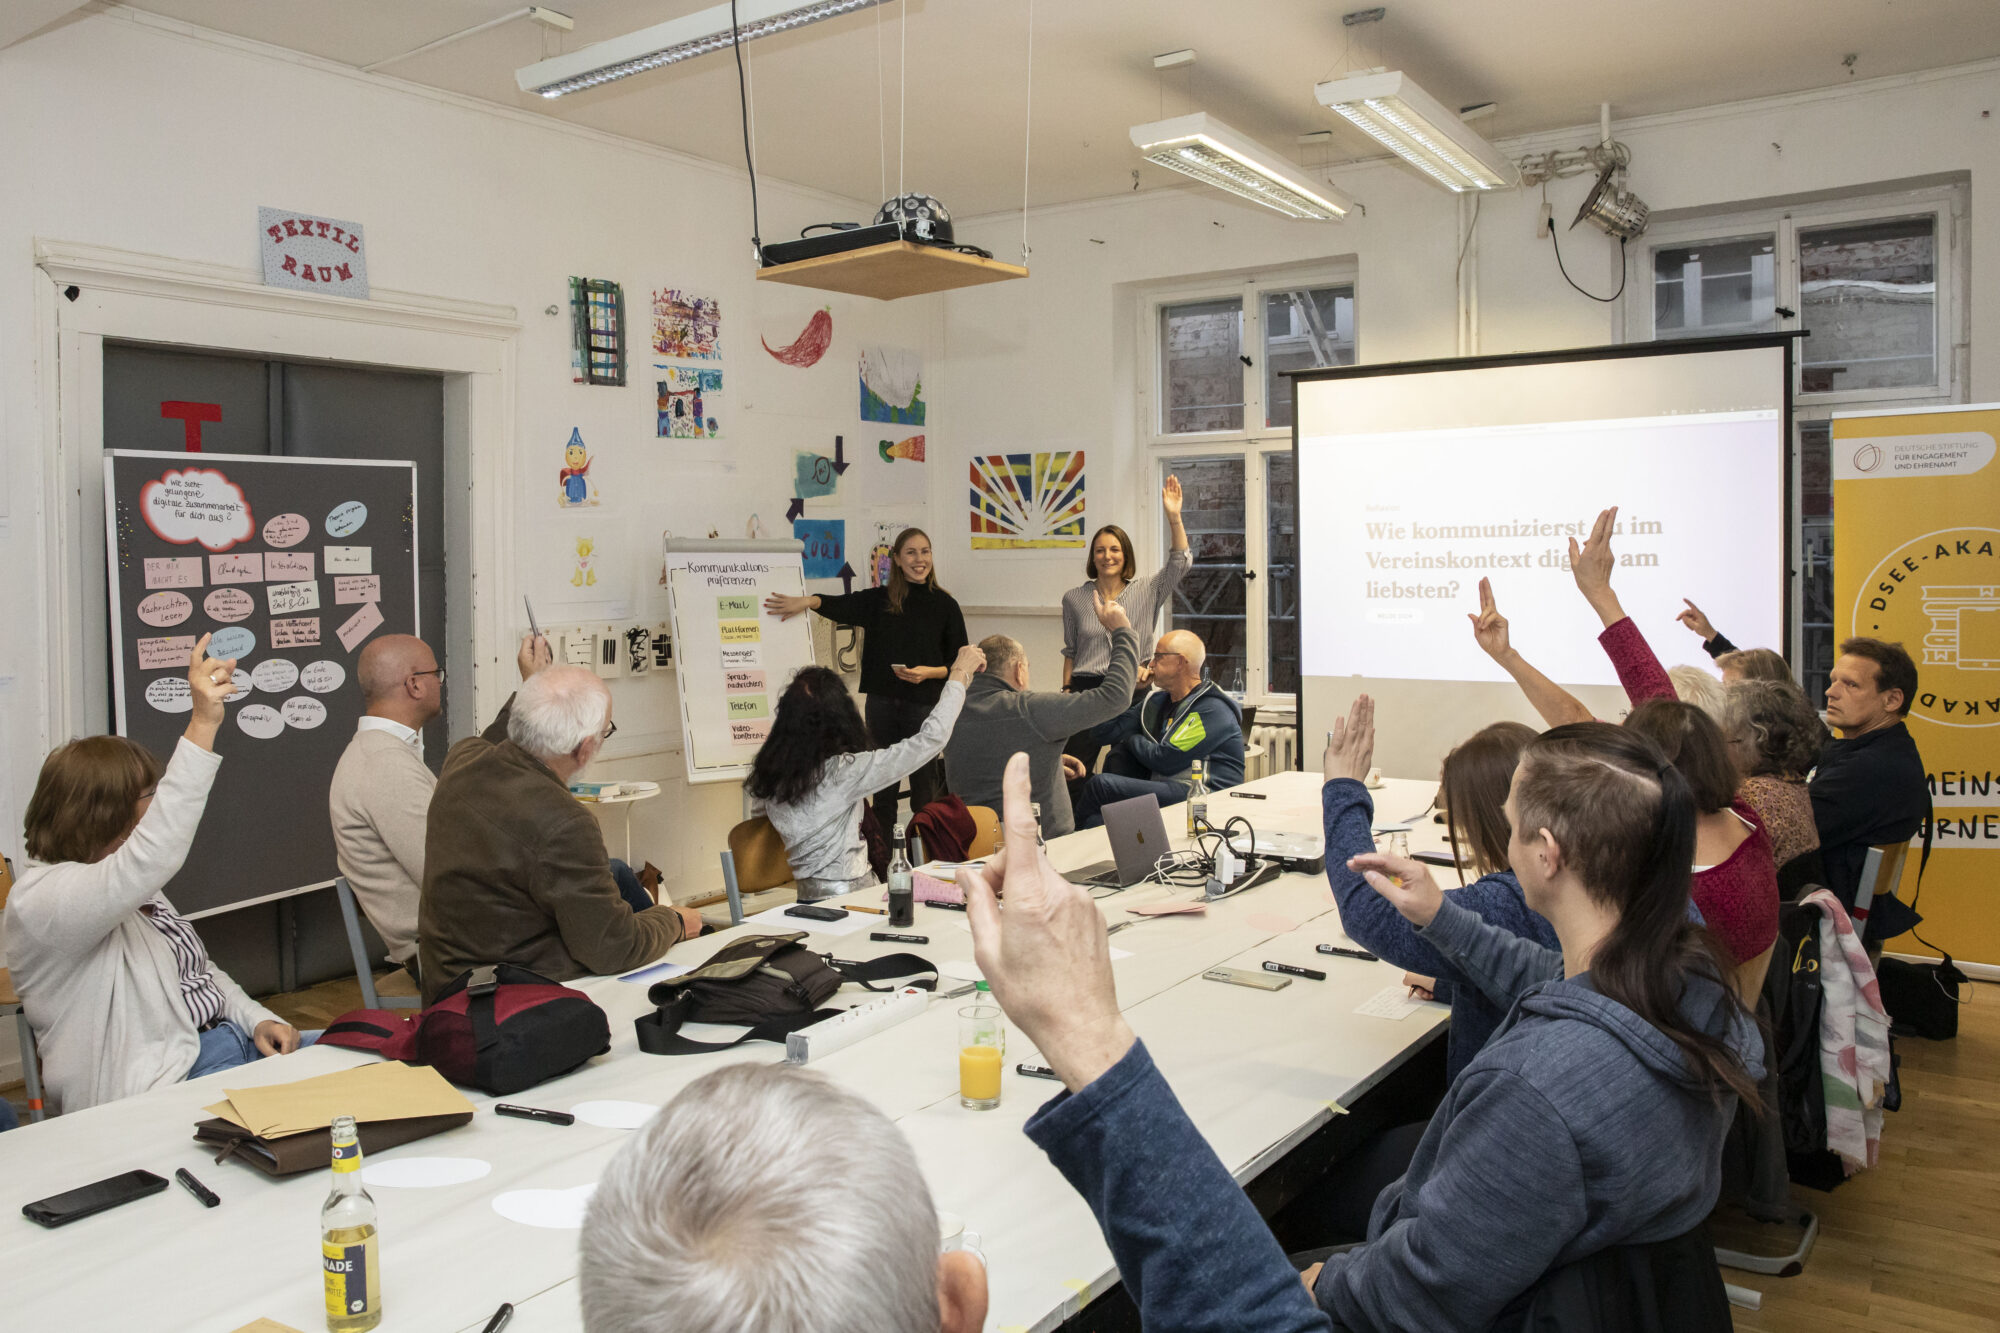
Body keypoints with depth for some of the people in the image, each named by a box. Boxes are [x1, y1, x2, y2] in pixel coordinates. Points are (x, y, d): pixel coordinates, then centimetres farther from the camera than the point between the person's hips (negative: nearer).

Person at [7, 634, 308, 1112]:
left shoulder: (135, 893, 18)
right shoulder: (44, 899, -15)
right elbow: (153, 855, -35)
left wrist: (258, 1020, 5)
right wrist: (202, 726, -39)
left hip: (223, 1043, 10)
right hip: (158, 1090, -9)